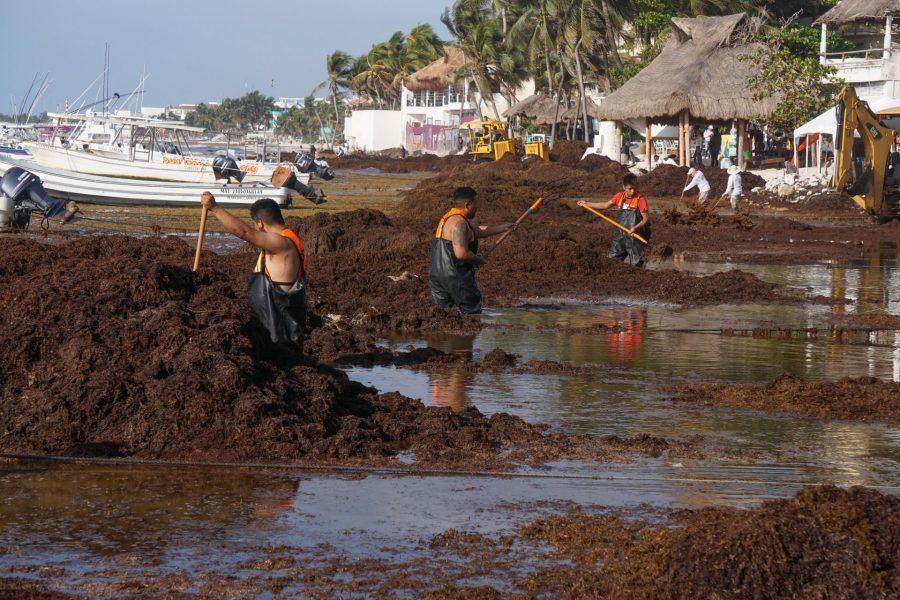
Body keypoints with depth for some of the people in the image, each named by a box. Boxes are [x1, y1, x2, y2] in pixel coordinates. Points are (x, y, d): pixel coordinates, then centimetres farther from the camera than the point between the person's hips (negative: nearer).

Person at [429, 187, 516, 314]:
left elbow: (478, 231, 28)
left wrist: (503, 227, 30)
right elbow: (461, 253, -25)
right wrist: (478, 260, -7)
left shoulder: (448, 218, 17)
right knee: (472, 313, 0)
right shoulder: (459, 222, -17)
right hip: (455, 275, -9)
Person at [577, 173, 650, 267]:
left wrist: (635, 228, -29)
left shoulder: (640, 199, -15)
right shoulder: (620, 196, 2)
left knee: (635, 264, -1)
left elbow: (646, 219, -13)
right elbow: (605, 205, 16)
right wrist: (586, 204, 19)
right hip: (620, 234, 6)